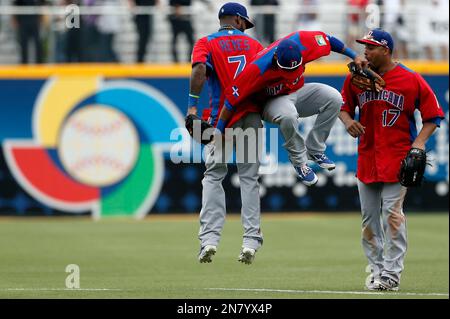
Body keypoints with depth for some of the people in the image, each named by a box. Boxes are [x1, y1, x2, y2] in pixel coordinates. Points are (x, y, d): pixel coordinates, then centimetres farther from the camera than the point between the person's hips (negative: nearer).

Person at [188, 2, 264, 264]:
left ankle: (210, 239, -10)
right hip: (252, 115, 2)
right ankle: (251, 241, 0)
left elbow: (200, 69, -15)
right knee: (249, 178, 7)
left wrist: (193, 105, -18)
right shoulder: (253, 43, 12)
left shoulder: (206, 43, 4)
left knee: (214, 176, 4)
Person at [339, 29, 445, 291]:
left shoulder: (412, 80, -7)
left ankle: (392, 273, -7)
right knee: (369, 217, 7)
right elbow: (344, 106, 17)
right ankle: (376, 270, 16)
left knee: (392, 213, -11)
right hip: (367, 157, 5)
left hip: (398, 156, -5)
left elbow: (433, 116, -1)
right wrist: (348, 121, -6)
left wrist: (420, 141, -16)